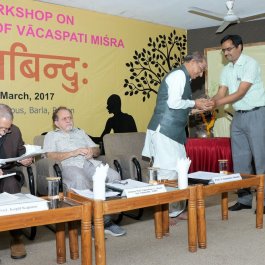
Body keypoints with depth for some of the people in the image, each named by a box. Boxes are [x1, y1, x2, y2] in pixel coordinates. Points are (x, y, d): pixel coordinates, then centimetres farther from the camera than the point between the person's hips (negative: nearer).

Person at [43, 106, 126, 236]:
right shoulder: (51, 135, 21)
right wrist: (74, 153, -7)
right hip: (70, 166, -4)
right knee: (80, 180, -41)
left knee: (114, 176, -25)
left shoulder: (80, 132, 34)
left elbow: (97, 149, 28)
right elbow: (51, 156, 1)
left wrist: (92, 151, 2)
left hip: (90, 162, 5)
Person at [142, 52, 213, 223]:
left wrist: (197, 105, 9)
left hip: (173, 132, 10)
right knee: (168, 171, -6)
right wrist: (194, 104, -7)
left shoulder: (183, 78, 20)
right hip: (164, 131, -10)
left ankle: (175, 210, 21)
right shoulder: (179, 75, -10)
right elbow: (173, 103, -21)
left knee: (179, 169, 12)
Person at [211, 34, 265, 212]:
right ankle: (244, 199, 18)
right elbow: (221, 94, 4)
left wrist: (214, 104, -24)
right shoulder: (227, 70, 10)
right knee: (240, 159, 8)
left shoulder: (250, 64, -12)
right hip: (238, 116, 7)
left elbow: (241, 93, -19)